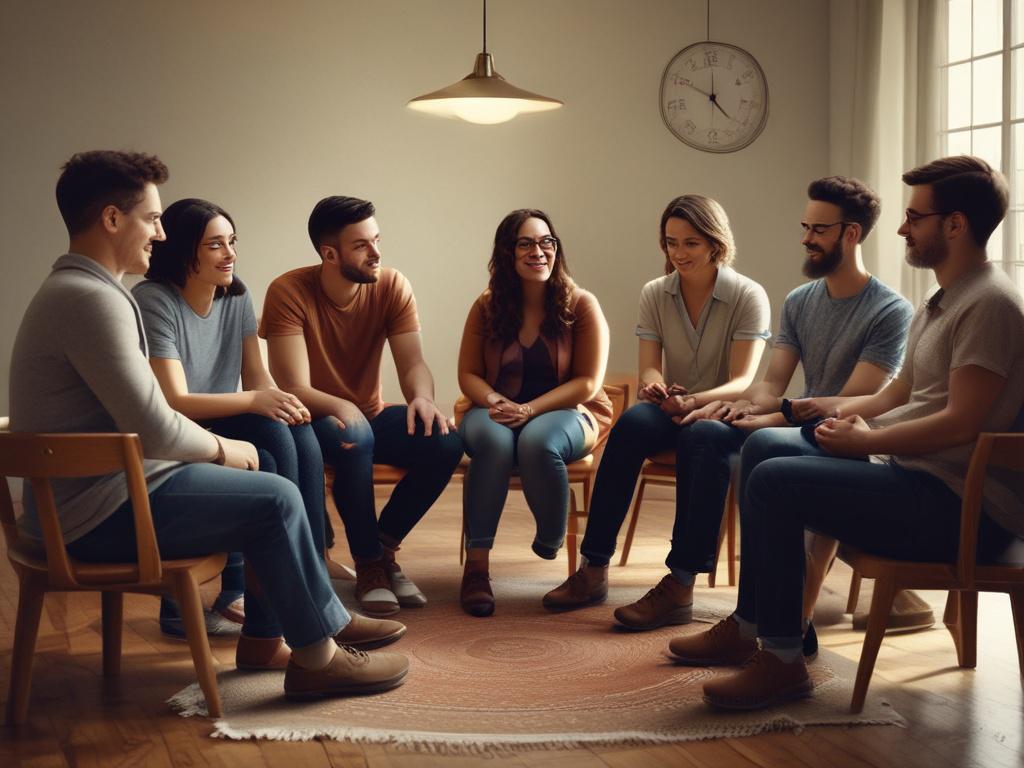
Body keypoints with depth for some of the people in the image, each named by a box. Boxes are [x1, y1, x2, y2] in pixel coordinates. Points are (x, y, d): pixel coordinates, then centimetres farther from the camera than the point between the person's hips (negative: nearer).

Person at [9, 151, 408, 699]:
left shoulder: (74, 289, 15)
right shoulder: (91, 299, -21)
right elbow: (154, 430, -24)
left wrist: (216, 447, 4)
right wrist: (222, 448, -6)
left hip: (92, 494, 11)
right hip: (100, 512, -11)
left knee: (264, 487, 15)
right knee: (275, 499, -12)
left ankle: (264, 635, 20)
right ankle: (317, 656, 2)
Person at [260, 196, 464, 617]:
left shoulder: (392, 286, -6)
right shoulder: (289, 292, -19)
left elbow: (413, 363, -11)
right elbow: (294, 389, -24)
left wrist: (422, 398, -36)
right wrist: (341, 409, -44)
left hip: (371, 416, 4)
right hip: (313, 420, -4)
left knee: (446, 443, -23)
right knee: (354, 436, -38)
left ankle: (384, 545, -2)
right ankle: (369, 564, -18)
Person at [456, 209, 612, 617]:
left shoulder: (581, 305, -4)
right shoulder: (487, 307, 2)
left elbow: (587, 383, -8)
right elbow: (468, 374, 6)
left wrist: (530, 409, -20)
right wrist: (495, 402, -17)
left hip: (564, 411, -1)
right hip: (496, 410, 2)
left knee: (538, 442, -37)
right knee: (492, 441, -35)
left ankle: (551, 547, -10)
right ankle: (476, 565, -32)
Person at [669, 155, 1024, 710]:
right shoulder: (941, 305, 20)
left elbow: (961, 422, -22)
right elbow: (896, 398, 19)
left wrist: (863, 442, -13)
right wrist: (831, 409, 3)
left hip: (960, 505, -11)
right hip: (918, 478, 11)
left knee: (776, 482, -21)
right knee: (766, 450, 15)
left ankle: (782, 661, -12)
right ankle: (746, 629, 17)